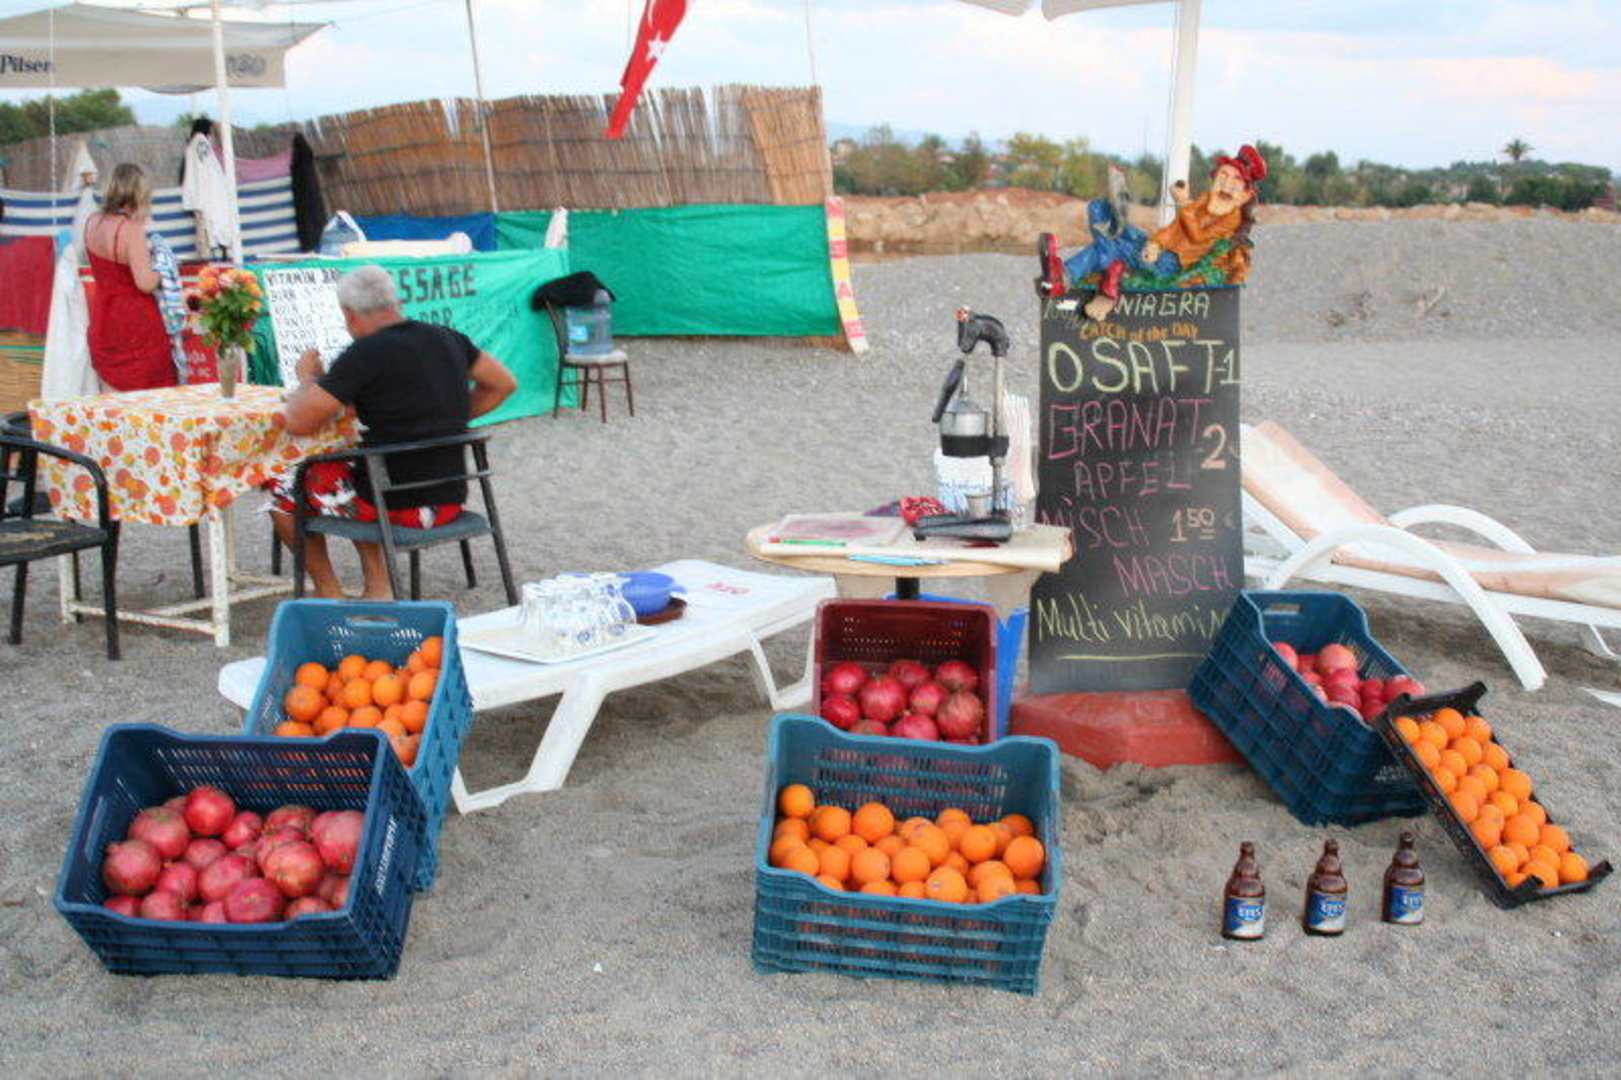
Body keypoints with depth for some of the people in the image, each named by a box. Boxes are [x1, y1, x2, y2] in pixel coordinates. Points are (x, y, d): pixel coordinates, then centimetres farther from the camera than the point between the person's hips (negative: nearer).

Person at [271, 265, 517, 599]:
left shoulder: (364, 355, -17)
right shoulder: (446, 339, 2)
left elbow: (298, 422, -17)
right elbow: (504, 384, 16)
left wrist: (308, 379, 3)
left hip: (395, 507, -6)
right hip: (450, 501, 7)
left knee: (284, 489, 19)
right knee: (349, 466, 34)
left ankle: (328, 592, 29)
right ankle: (378, 587, 27)